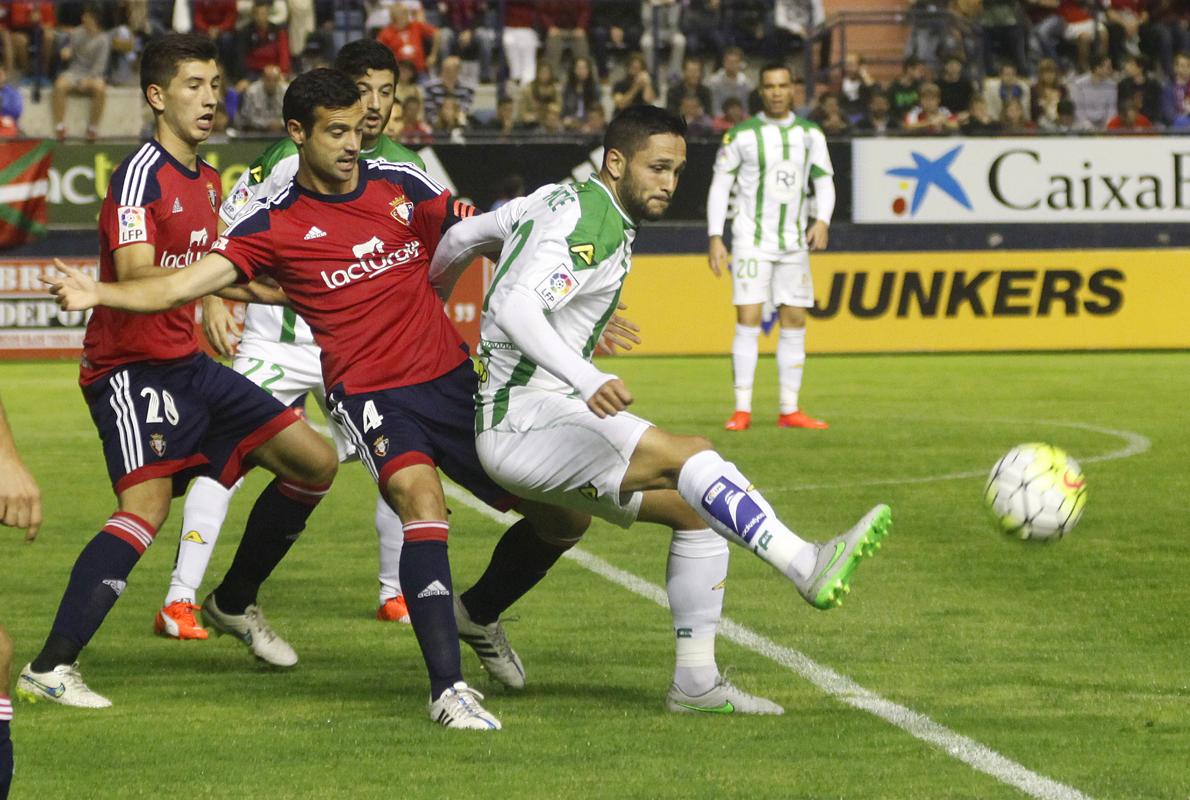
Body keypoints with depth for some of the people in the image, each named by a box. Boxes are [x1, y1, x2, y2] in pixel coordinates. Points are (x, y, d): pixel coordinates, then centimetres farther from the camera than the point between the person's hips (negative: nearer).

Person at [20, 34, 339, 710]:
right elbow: (138, 277, -27)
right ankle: (50, 668, -28)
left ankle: (234, 604, 25)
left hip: (187, 363, 9)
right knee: (149, 505, -27)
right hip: (131, 368, -9)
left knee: (315, 461, 7)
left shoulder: (207, 180, 13)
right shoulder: (142, 173, -15)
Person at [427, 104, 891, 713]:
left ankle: (696, 682, 5)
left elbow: (462, 235, 29)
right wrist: (586, 381, -44)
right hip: (524, 419, -11)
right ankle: (808, 568, -43)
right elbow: (514, 306, -30)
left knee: (694, 506, 6)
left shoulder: (561, 200, 16)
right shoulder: (589, 226, -14)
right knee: (688, 455, -29)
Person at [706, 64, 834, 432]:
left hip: (794, 243, 4)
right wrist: (715, 238, -7)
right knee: (748, 320, -11)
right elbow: (720, 185, 0)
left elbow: (824, 181, 8)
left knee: (795, 322, 3)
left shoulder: (810, 134, 7)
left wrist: (822, 221, -11)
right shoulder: (741, 135, -2)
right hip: (751, 240, -4)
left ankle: (789, 410, 9)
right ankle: (742, 411, -9)